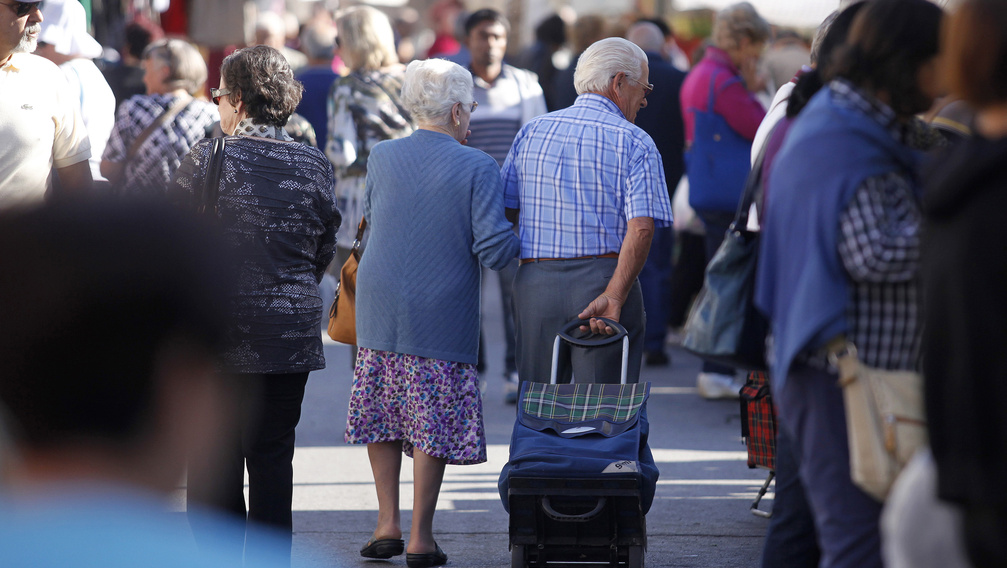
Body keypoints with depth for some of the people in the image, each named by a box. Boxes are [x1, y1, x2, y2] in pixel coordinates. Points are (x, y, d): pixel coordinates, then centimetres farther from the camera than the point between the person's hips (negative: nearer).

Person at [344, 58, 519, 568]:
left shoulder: (381, 157, 2)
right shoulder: (477, 168, -10)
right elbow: (493, 248, -15)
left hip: (379, 312, 3)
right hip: (442, 316, -3)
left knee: (382, 414, 15)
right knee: (432, 420, 3)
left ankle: (388, 524, 17)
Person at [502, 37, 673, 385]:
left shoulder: (532, 132, 10)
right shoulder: (635, 143, -3)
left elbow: (505, 210, 10)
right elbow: (641, 228, -15)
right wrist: (614, 297, -19)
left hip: (534, 286, 4)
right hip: (606, 280, -4)